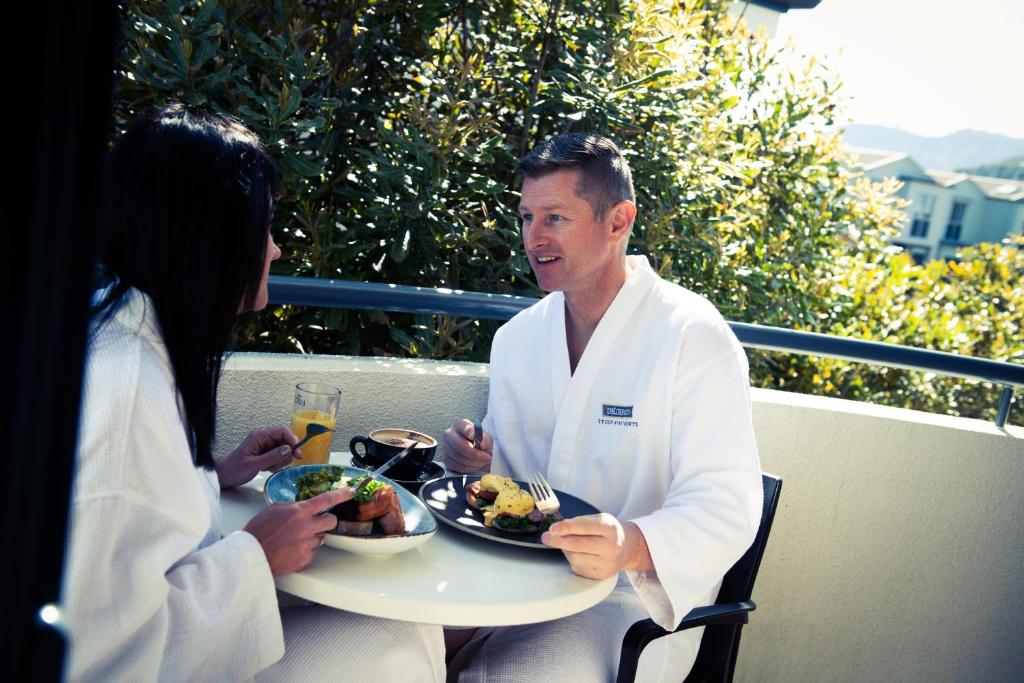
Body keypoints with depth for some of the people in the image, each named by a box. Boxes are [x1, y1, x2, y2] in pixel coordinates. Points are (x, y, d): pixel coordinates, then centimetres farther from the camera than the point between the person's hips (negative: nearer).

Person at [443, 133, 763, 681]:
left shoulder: (693, 338, -14)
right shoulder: (517, 337, 6)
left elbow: (726, 507, -20)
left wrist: (633, 546, -40)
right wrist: (477, 465, -9)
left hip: (631, 600, -5)